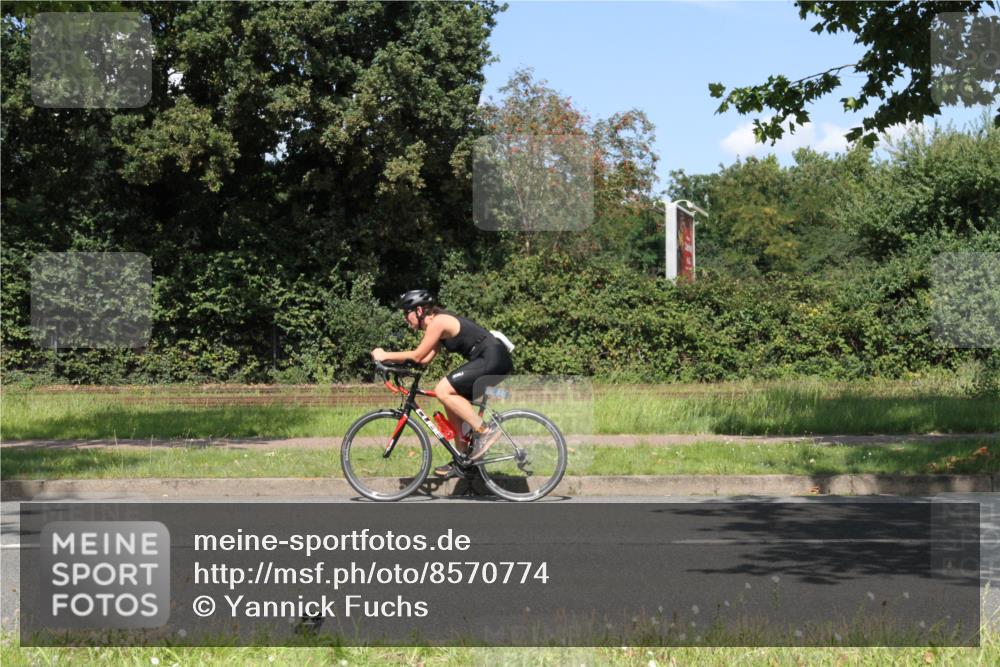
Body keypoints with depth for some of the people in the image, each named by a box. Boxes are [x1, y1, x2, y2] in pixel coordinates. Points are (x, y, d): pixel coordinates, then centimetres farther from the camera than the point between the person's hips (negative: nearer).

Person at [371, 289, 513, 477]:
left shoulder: (437, 322, -12)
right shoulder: (439, 322, 18)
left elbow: (417, 356, -13)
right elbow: (426, 359, 15)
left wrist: (385, 355, -4)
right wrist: (389, 358, 9)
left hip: (493, 360, -10)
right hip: (493, 362, 10)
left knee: (443, 390, -17)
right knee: (452, 400, 12)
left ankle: (485, 430, -14)